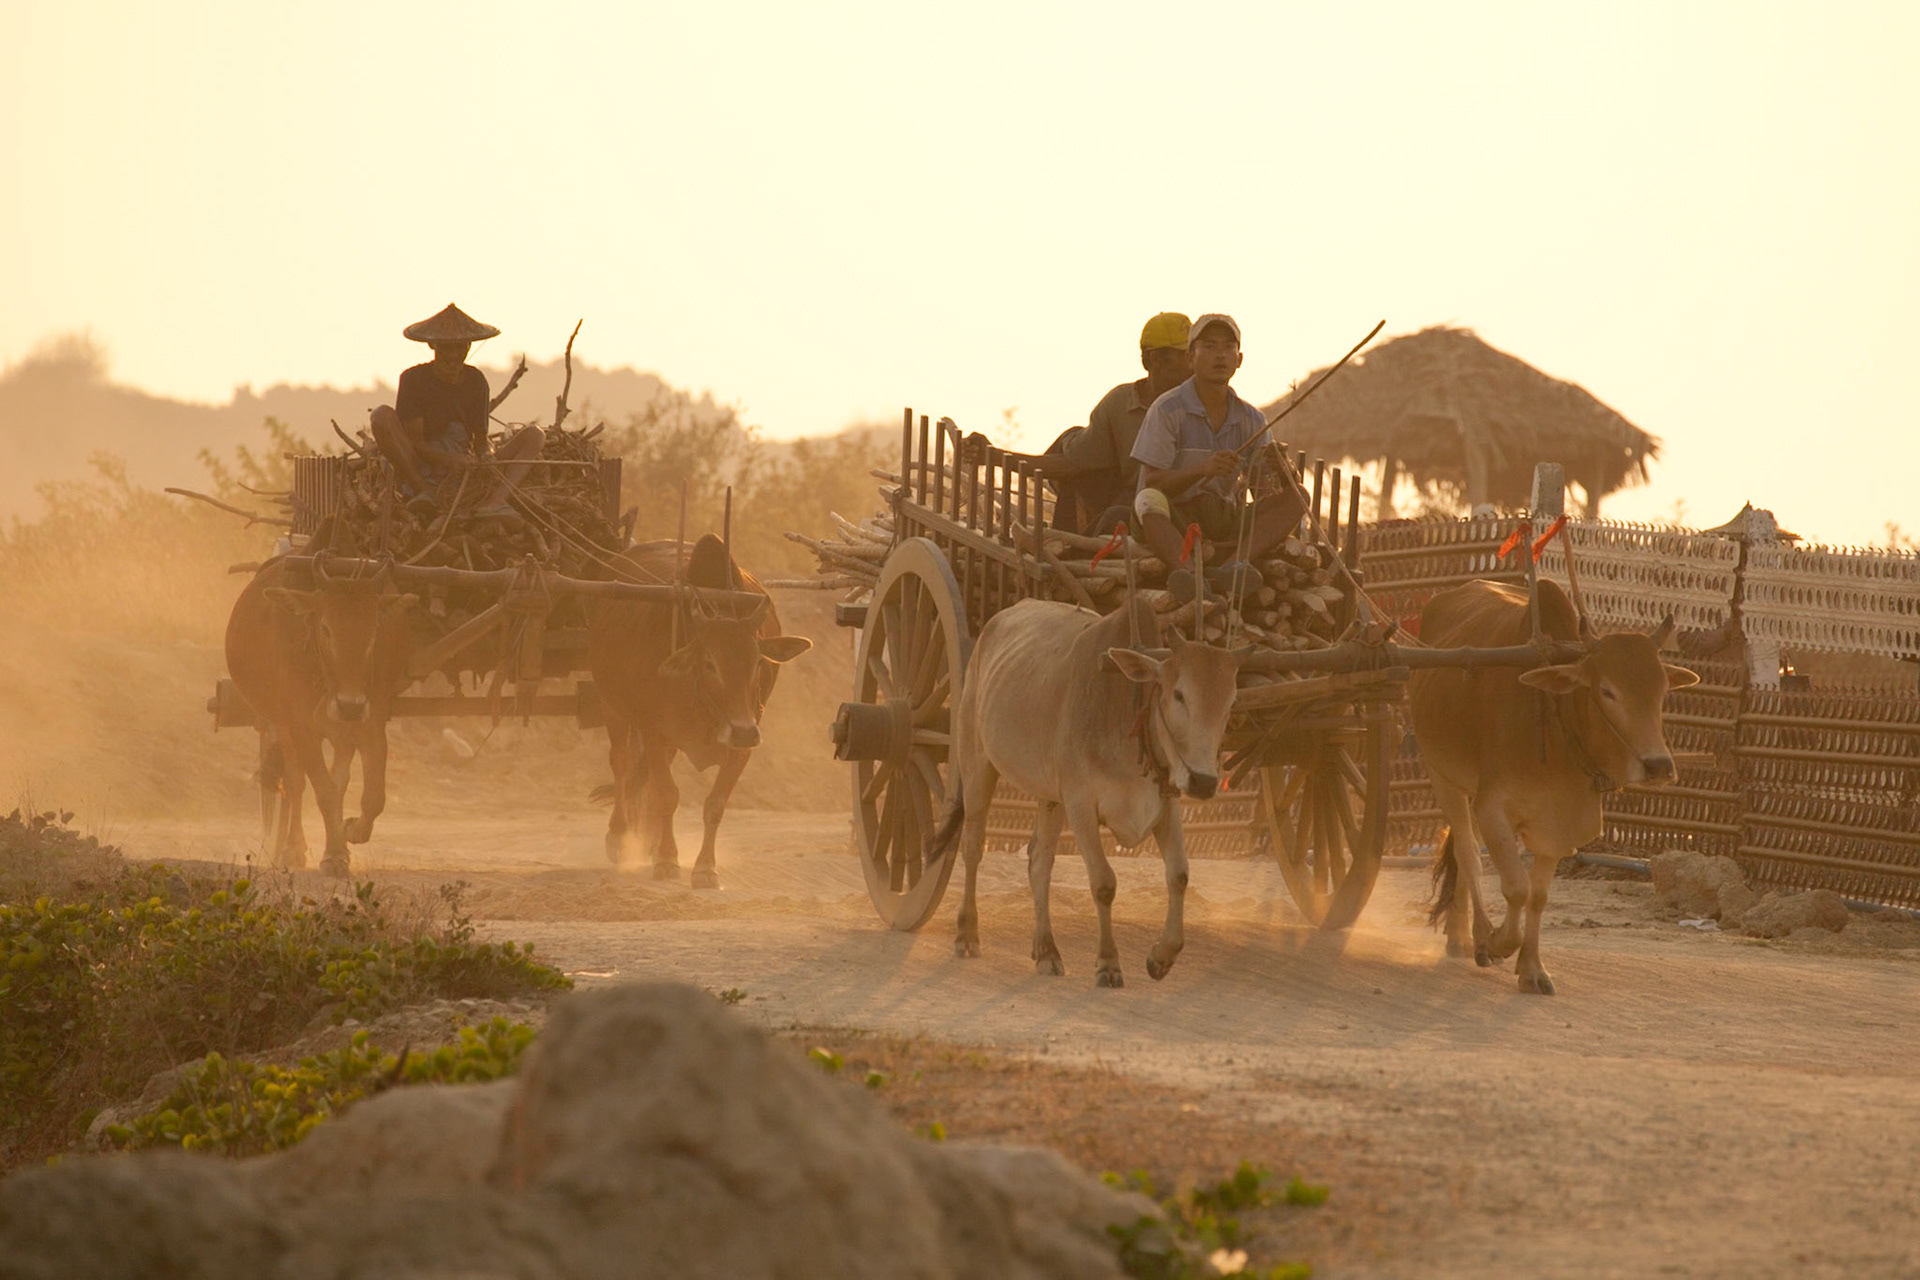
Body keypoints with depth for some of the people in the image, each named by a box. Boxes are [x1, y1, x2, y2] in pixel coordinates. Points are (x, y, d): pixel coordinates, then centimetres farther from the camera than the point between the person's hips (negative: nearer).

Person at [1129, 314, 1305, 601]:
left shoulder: (1251, 420, 7)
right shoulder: (1167, 410, -5)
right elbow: (1152, 483, -13)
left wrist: (1281, 466, -21)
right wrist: (1203, 469, -30)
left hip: (1225, 520, 4)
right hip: (1174, 521, -4)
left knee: (1295, 499, -16)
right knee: (1149, 500, -35)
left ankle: (1235, 565, -42)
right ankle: (1184, 571, -61)